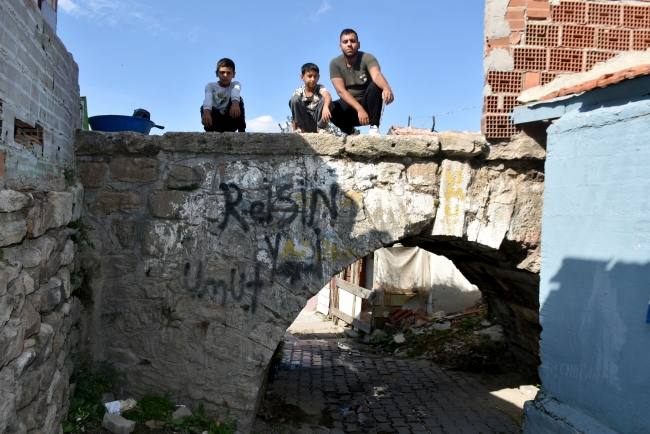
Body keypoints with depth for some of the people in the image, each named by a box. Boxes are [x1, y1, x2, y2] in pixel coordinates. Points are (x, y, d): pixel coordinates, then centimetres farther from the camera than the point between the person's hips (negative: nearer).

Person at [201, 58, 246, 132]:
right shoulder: (210, 86, -5)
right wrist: (206, 112, -54)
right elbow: (208, 98, -30)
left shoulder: (235, 84, -4)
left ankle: (242, 132, -25)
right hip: (216, 122, -1)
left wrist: (235, 103, -58)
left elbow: (235, 92, -31)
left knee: (238, 100, -24)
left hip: (230, 122, 1)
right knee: (204, 107, -29)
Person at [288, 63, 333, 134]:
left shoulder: (320, 88, -9)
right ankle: (301, 129, -11)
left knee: (325, 99, -25)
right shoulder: (299, 92, -5)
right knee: (294, 99, -22)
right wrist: (294, 130, -7)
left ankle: (320, 128, -10)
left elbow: (328, 96, -34)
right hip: (304, 121, 1)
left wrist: (325, 107, -57)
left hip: (318, 119, -1)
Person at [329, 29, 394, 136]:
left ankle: (374, 127, -25)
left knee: (375, 85, -31)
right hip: (350, 105, 1)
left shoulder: (367, 58, -15)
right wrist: (359, 109, -33)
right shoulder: (335, 63, -9)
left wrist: (387, 88, -60)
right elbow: (341, 91, -19)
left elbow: (377, 75, -36)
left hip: (368, 104, -1)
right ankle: (351, 131, -2)